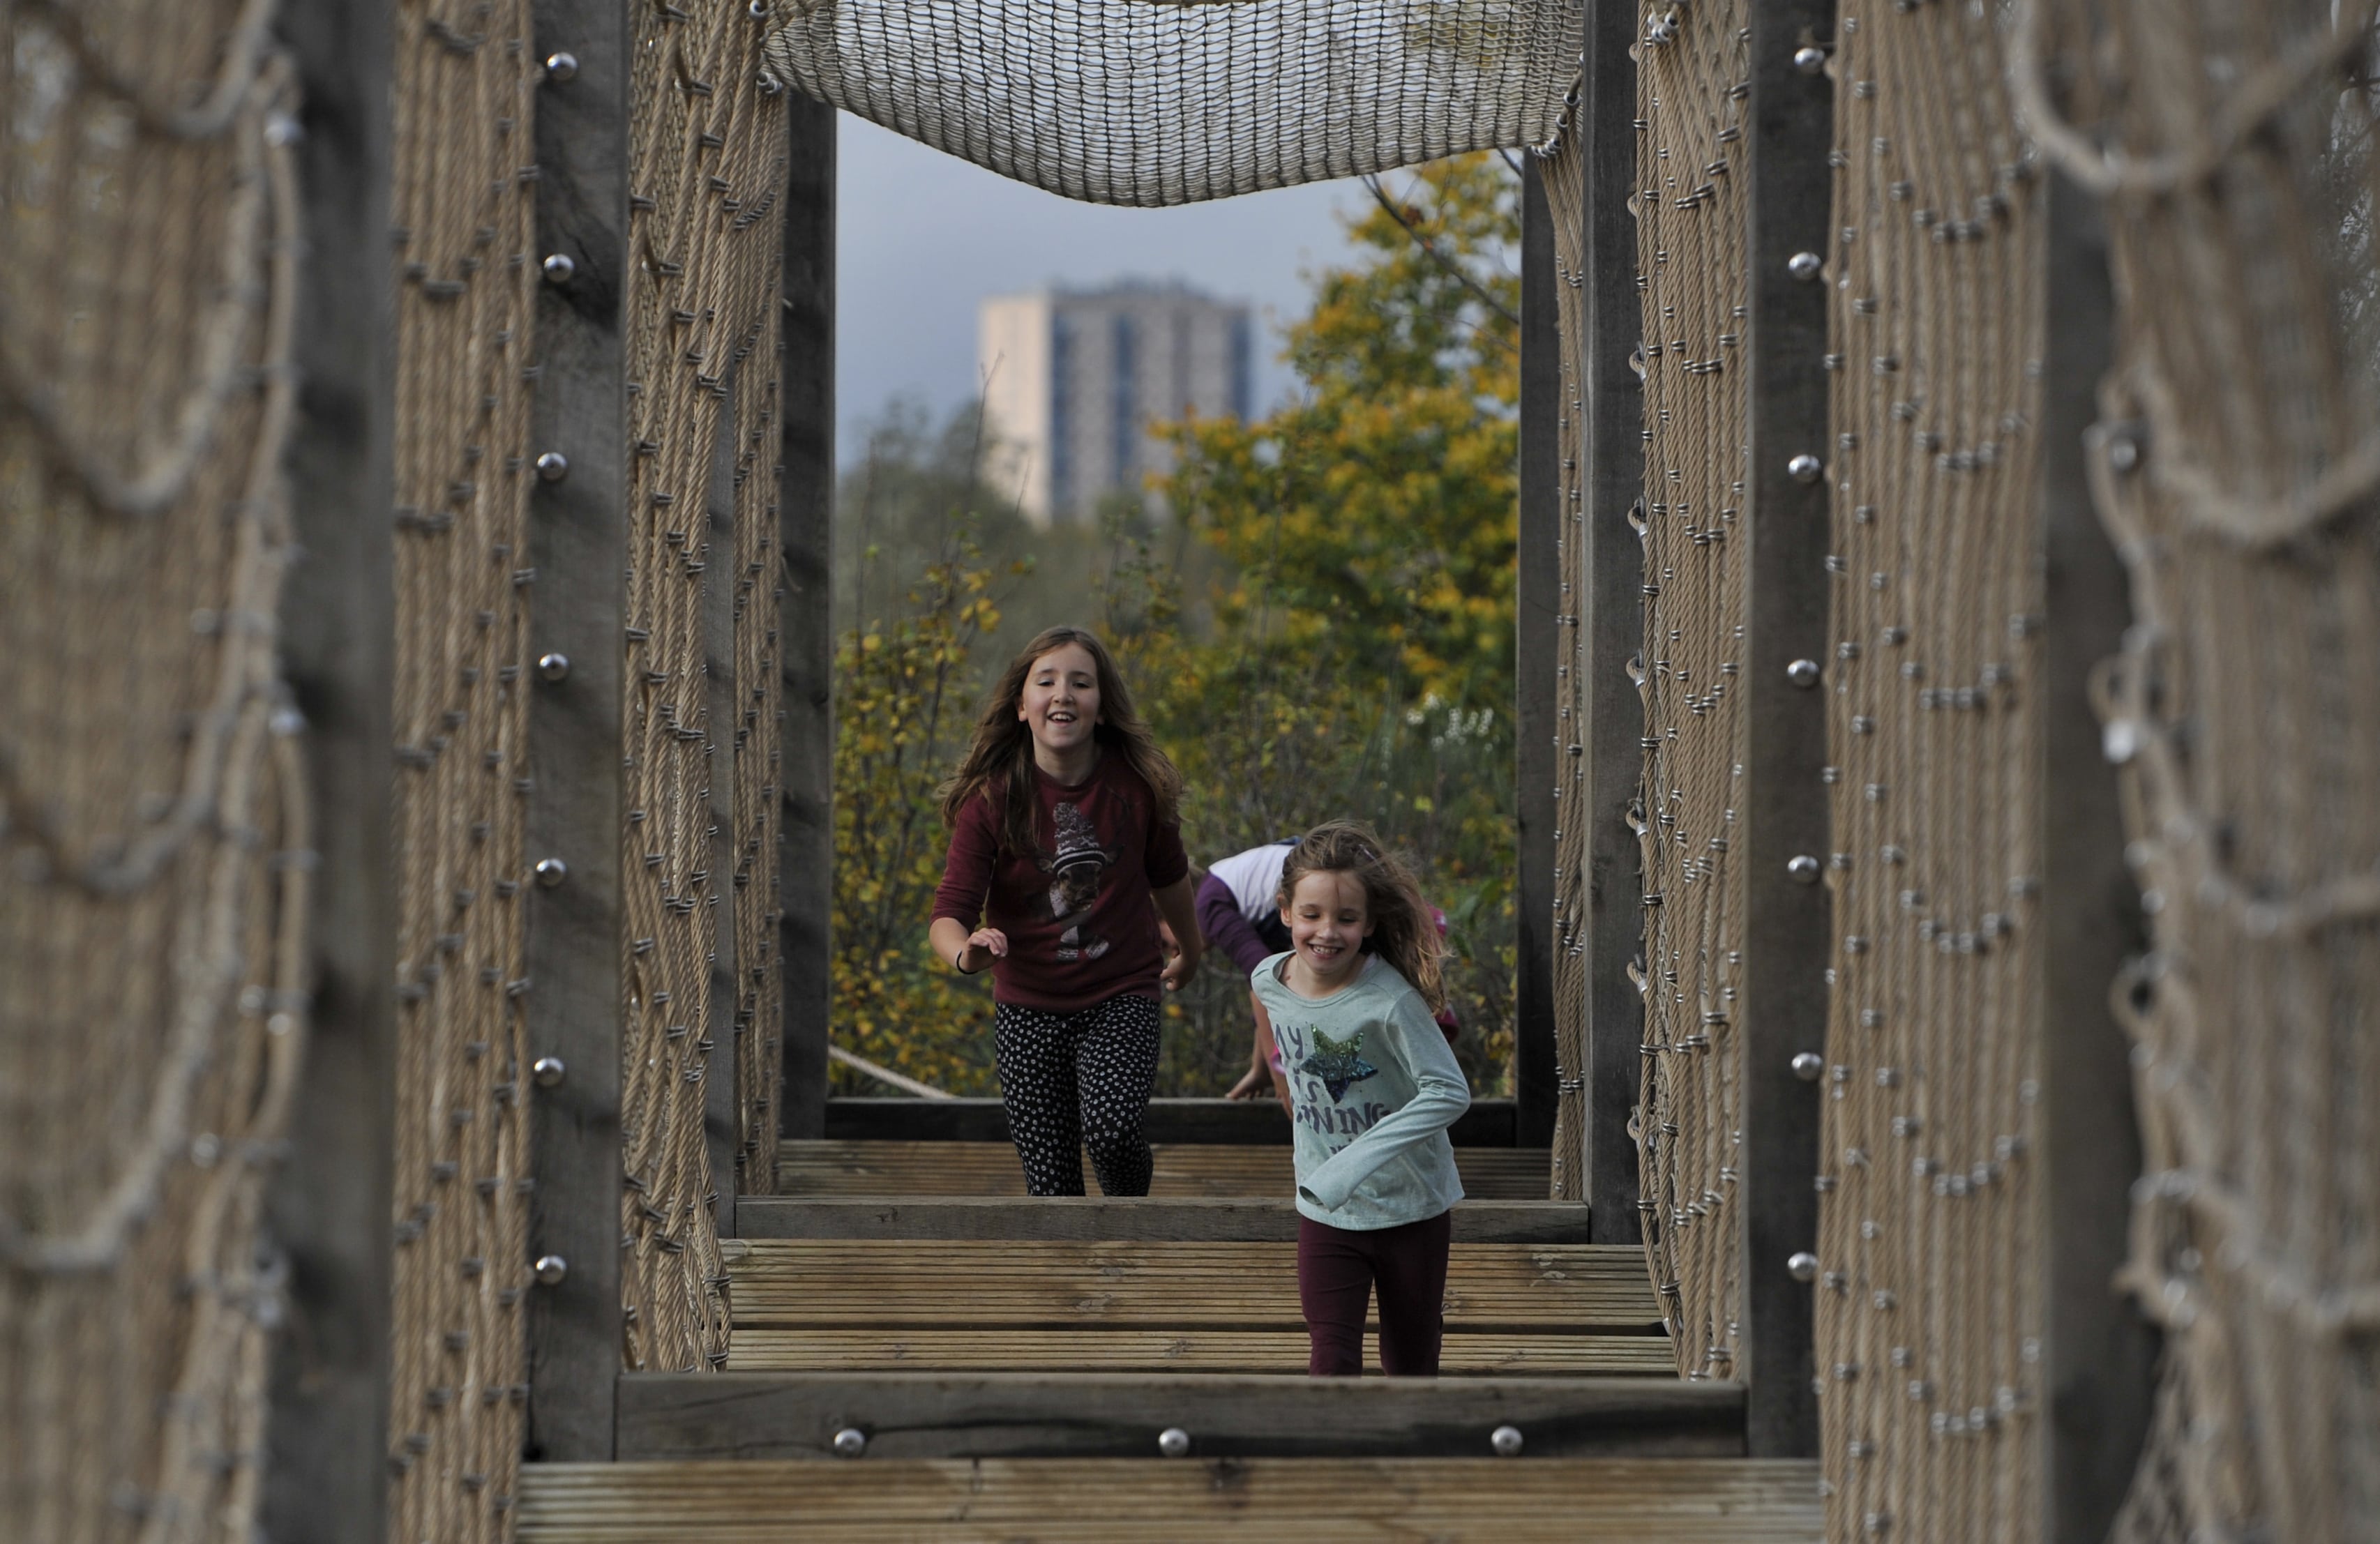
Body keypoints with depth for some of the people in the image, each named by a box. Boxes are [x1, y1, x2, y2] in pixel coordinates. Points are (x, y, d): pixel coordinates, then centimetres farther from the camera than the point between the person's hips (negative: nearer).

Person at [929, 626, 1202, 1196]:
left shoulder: (1137, 784, -9)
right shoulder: (991, 797, -12)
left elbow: (1169, 875, 11)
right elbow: (949, 913, -17)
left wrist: (1190, 953, 26)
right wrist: (966, 953, -40)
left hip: (1121, 998, -1)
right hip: (1028, 1007, 1)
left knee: (1113, 1127, -25)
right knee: (1051, 1185, 1)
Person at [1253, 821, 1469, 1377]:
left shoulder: (1390, 999, -25)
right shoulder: (1270, 983, -7)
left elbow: (1449, 1092, -26)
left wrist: (1356, 1163, -32)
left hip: (1412, 1208, -3)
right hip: (1326, 1212, 3)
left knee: (1410, 1368, 12)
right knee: (1331, 1364, -7)